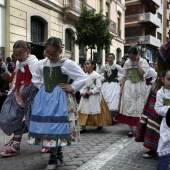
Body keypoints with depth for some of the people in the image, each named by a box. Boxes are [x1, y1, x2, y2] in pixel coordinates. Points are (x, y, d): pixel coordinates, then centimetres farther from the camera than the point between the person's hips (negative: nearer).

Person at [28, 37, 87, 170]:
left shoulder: (67, 64, -10)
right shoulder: (40, 64, 6)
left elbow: (83, 78, -8)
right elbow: (35, 78, 23)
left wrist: (72, 88, -10)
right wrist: (41, 86, 10)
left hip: (60, 98, -5)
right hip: (45, 98, 5)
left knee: (58, 125, -3)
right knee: (47, 125, 6)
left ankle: (54, 157, 12)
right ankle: (57, 153, 23)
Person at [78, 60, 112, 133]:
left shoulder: (96, 75, -11)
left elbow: (98, 87, -14)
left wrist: (91, 92, -20)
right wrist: (82, 92, -9)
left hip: (94, 96, -5)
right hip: (85, 96, 5)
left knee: (95, 111, 5)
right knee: (83, 111, 1)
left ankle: (100, 125, 28)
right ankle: (83, 127, 7)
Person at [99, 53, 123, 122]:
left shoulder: (117, 66, -4)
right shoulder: (104, 67, 6)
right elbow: (98, 73, 21)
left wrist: (118, 78, -6)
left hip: (114, 85, -3)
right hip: (106, 85, 4)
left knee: (113, 101, -7)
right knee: (104, 100, 2)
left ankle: (112, 117, 1)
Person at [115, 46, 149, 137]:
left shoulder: (143, 61, -1)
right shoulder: (127, 62, 5)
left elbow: (142, 73, -16)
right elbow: (124, 76, 8)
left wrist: (137, 62, -12)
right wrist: (121, 88, 4)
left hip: (139, 87, -2)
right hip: (129, 86, 2)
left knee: (139, 107, 4)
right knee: (129, 107, 1)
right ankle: (130, 129, 9)